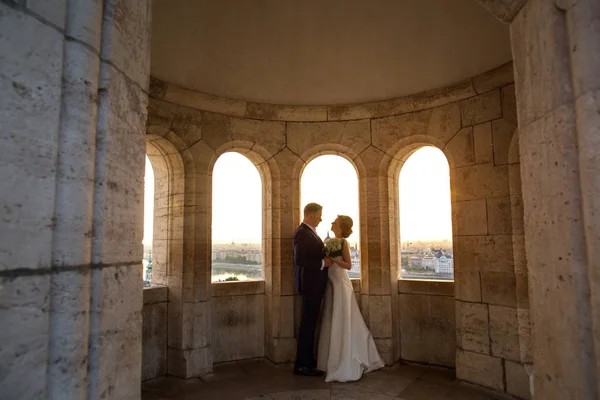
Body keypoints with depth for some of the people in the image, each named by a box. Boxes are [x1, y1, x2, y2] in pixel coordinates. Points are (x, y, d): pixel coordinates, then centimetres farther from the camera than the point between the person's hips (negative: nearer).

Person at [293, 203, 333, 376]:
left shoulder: (310, 232, 14)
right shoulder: (302, 233, -17)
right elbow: (299, 260, -25)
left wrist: (326, 257, 5)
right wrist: (323, 263, -19)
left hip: (314, 284, 10)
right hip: (310, 284, -10)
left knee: (311, 323, 16)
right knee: (308, 323, -3)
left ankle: (308, 360, 27)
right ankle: (302, 365, 7)